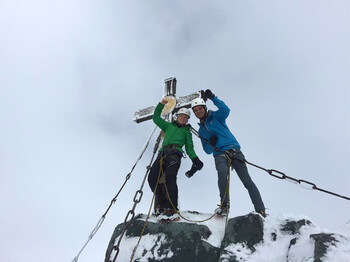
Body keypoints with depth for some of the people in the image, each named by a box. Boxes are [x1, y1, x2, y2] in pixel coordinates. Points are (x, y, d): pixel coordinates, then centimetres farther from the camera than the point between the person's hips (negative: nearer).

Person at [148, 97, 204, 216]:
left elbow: (189, 148, 20)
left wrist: (195, 159, 3)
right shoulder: (169, 126, 33)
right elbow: (156, 118, 32)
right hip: (162, 154, 3)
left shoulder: (187, 132, 27)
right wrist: (161, 104, 24)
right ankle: (161, 203, -14)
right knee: (152, 177, -19)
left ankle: (171, 207, -35)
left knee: (169, 177, -29)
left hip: (175, 154, -3)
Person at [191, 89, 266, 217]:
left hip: (234, 149, -2)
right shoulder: (201, 131, 22)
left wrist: (212, 97, -16)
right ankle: (224, 206, -26)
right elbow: (207, 151, 20)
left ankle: (261, 210, -11)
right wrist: (210, 144, -2)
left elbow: (225, 110, -11)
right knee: (222, 172, -32)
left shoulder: (215, 116, 12)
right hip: (219, 155, 2)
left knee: (247, 180, -11)